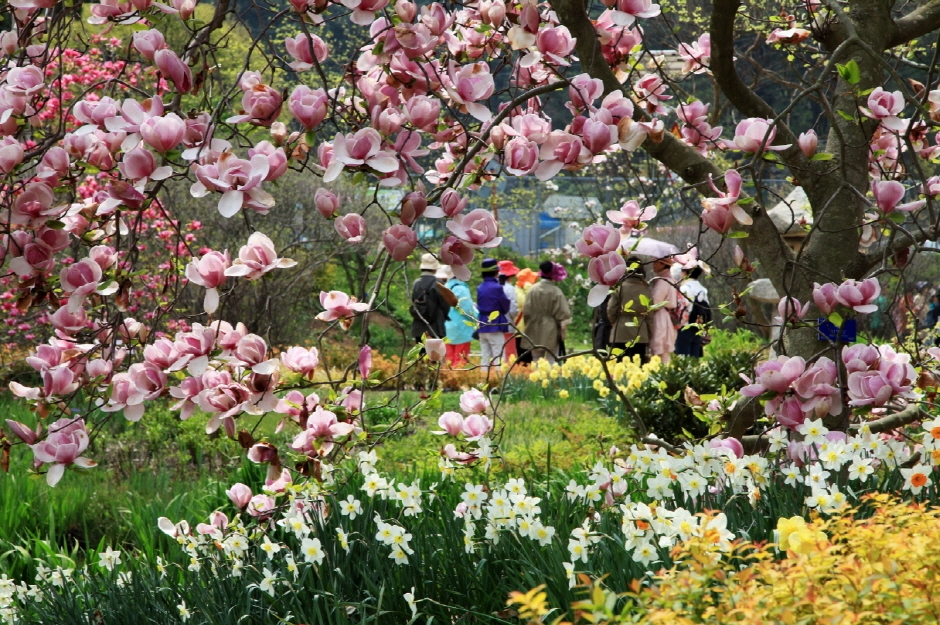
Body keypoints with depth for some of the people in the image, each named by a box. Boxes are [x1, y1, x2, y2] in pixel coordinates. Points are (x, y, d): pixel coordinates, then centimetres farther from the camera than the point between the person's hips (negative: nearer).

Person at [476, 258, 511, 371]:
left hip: (482, 327, 6)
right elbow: (506, 306, -5)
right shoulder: (497, 287, -13)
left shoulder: (480, 288, 6)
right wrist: (502, 312, 15)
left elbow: (479, 306, 10)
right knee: (498, 357, -4)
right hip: (495, 326, -6)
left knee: (485, 357, 9)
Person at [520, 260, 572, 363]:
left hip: (535, 331, 3)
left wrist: (529, 327, 13)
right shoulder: (556, 292, -14)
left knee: (536, 360, 12)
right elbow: (562, 314, -10)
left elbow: (526, 311, 0)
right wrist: (563, 330, 1)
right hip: (551, 331, -3)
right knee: (551, 361, 2)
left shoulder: (533, 290, -5)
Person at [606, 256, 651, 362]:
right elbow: (650, 314, 5)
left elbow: (611, 310, -6)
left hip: (620, 335, -2)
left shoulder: (620, 287, -7)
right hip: (641, 336, 2)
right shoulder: (647, 290, 1)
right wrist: (649, 337, 15)